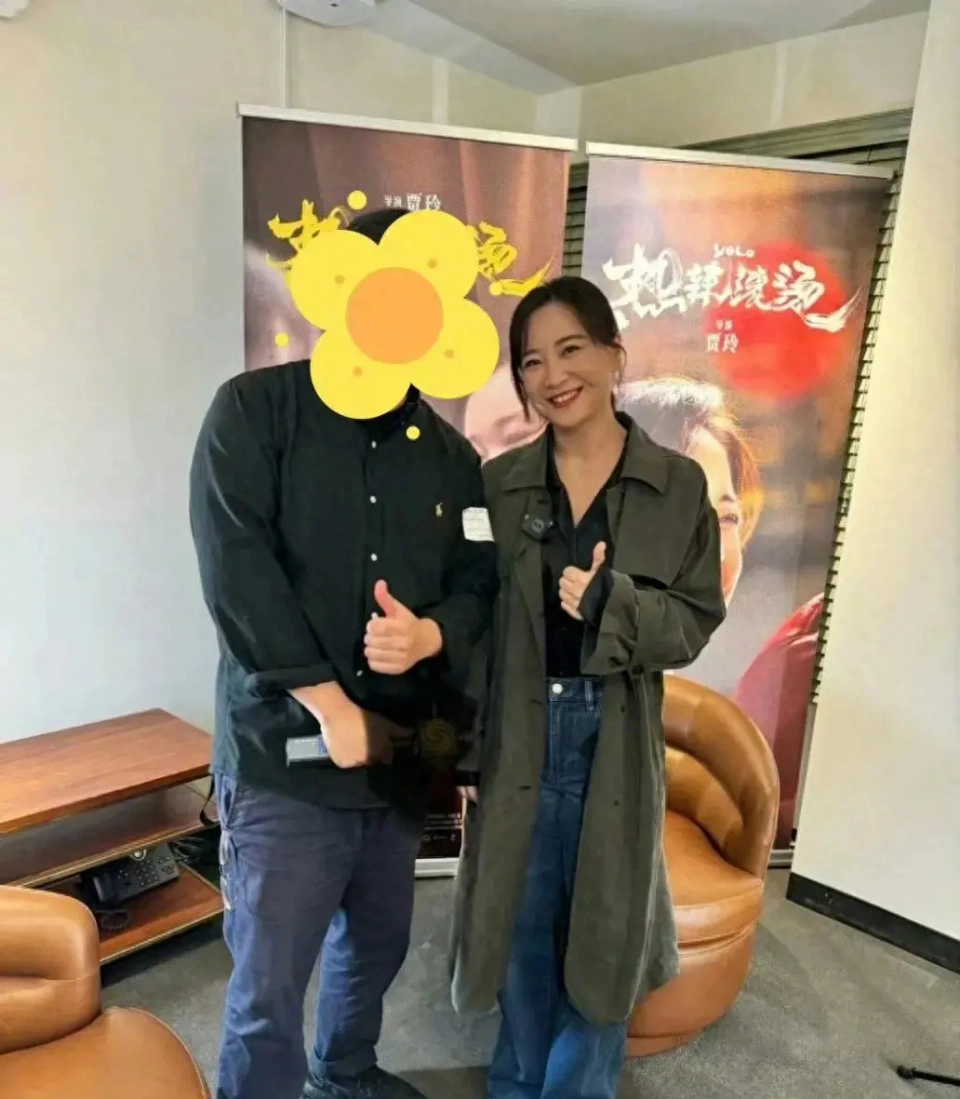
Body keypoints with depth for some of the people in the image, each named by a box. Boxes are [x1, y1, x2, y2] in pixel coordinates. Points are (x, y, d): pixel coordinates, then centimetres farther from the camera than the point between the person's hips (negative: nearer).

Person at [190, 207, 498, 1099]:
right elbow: (235, 568, -15)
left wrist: (432, 635, -17)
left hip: (402, 754, 5)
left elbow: (479, 582, 7)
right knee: (267, 991, 4)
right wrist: (331, 706, -17)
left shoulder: (451, 456, 8)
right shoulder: (255, 409, -6)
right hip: (283, 755, -5)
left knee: (378, 943, 23)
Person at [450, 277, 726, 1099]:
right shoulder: (499, 483, -2)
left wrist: (614, 600, -24)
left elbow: (697, 621, -4)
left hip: (617, 740, 0)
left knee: (604, 928, 15)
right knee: (522, 924, 17)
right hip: (516, 736, 1)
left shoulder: (680, 486, -5)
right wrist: (462, 750, -1)